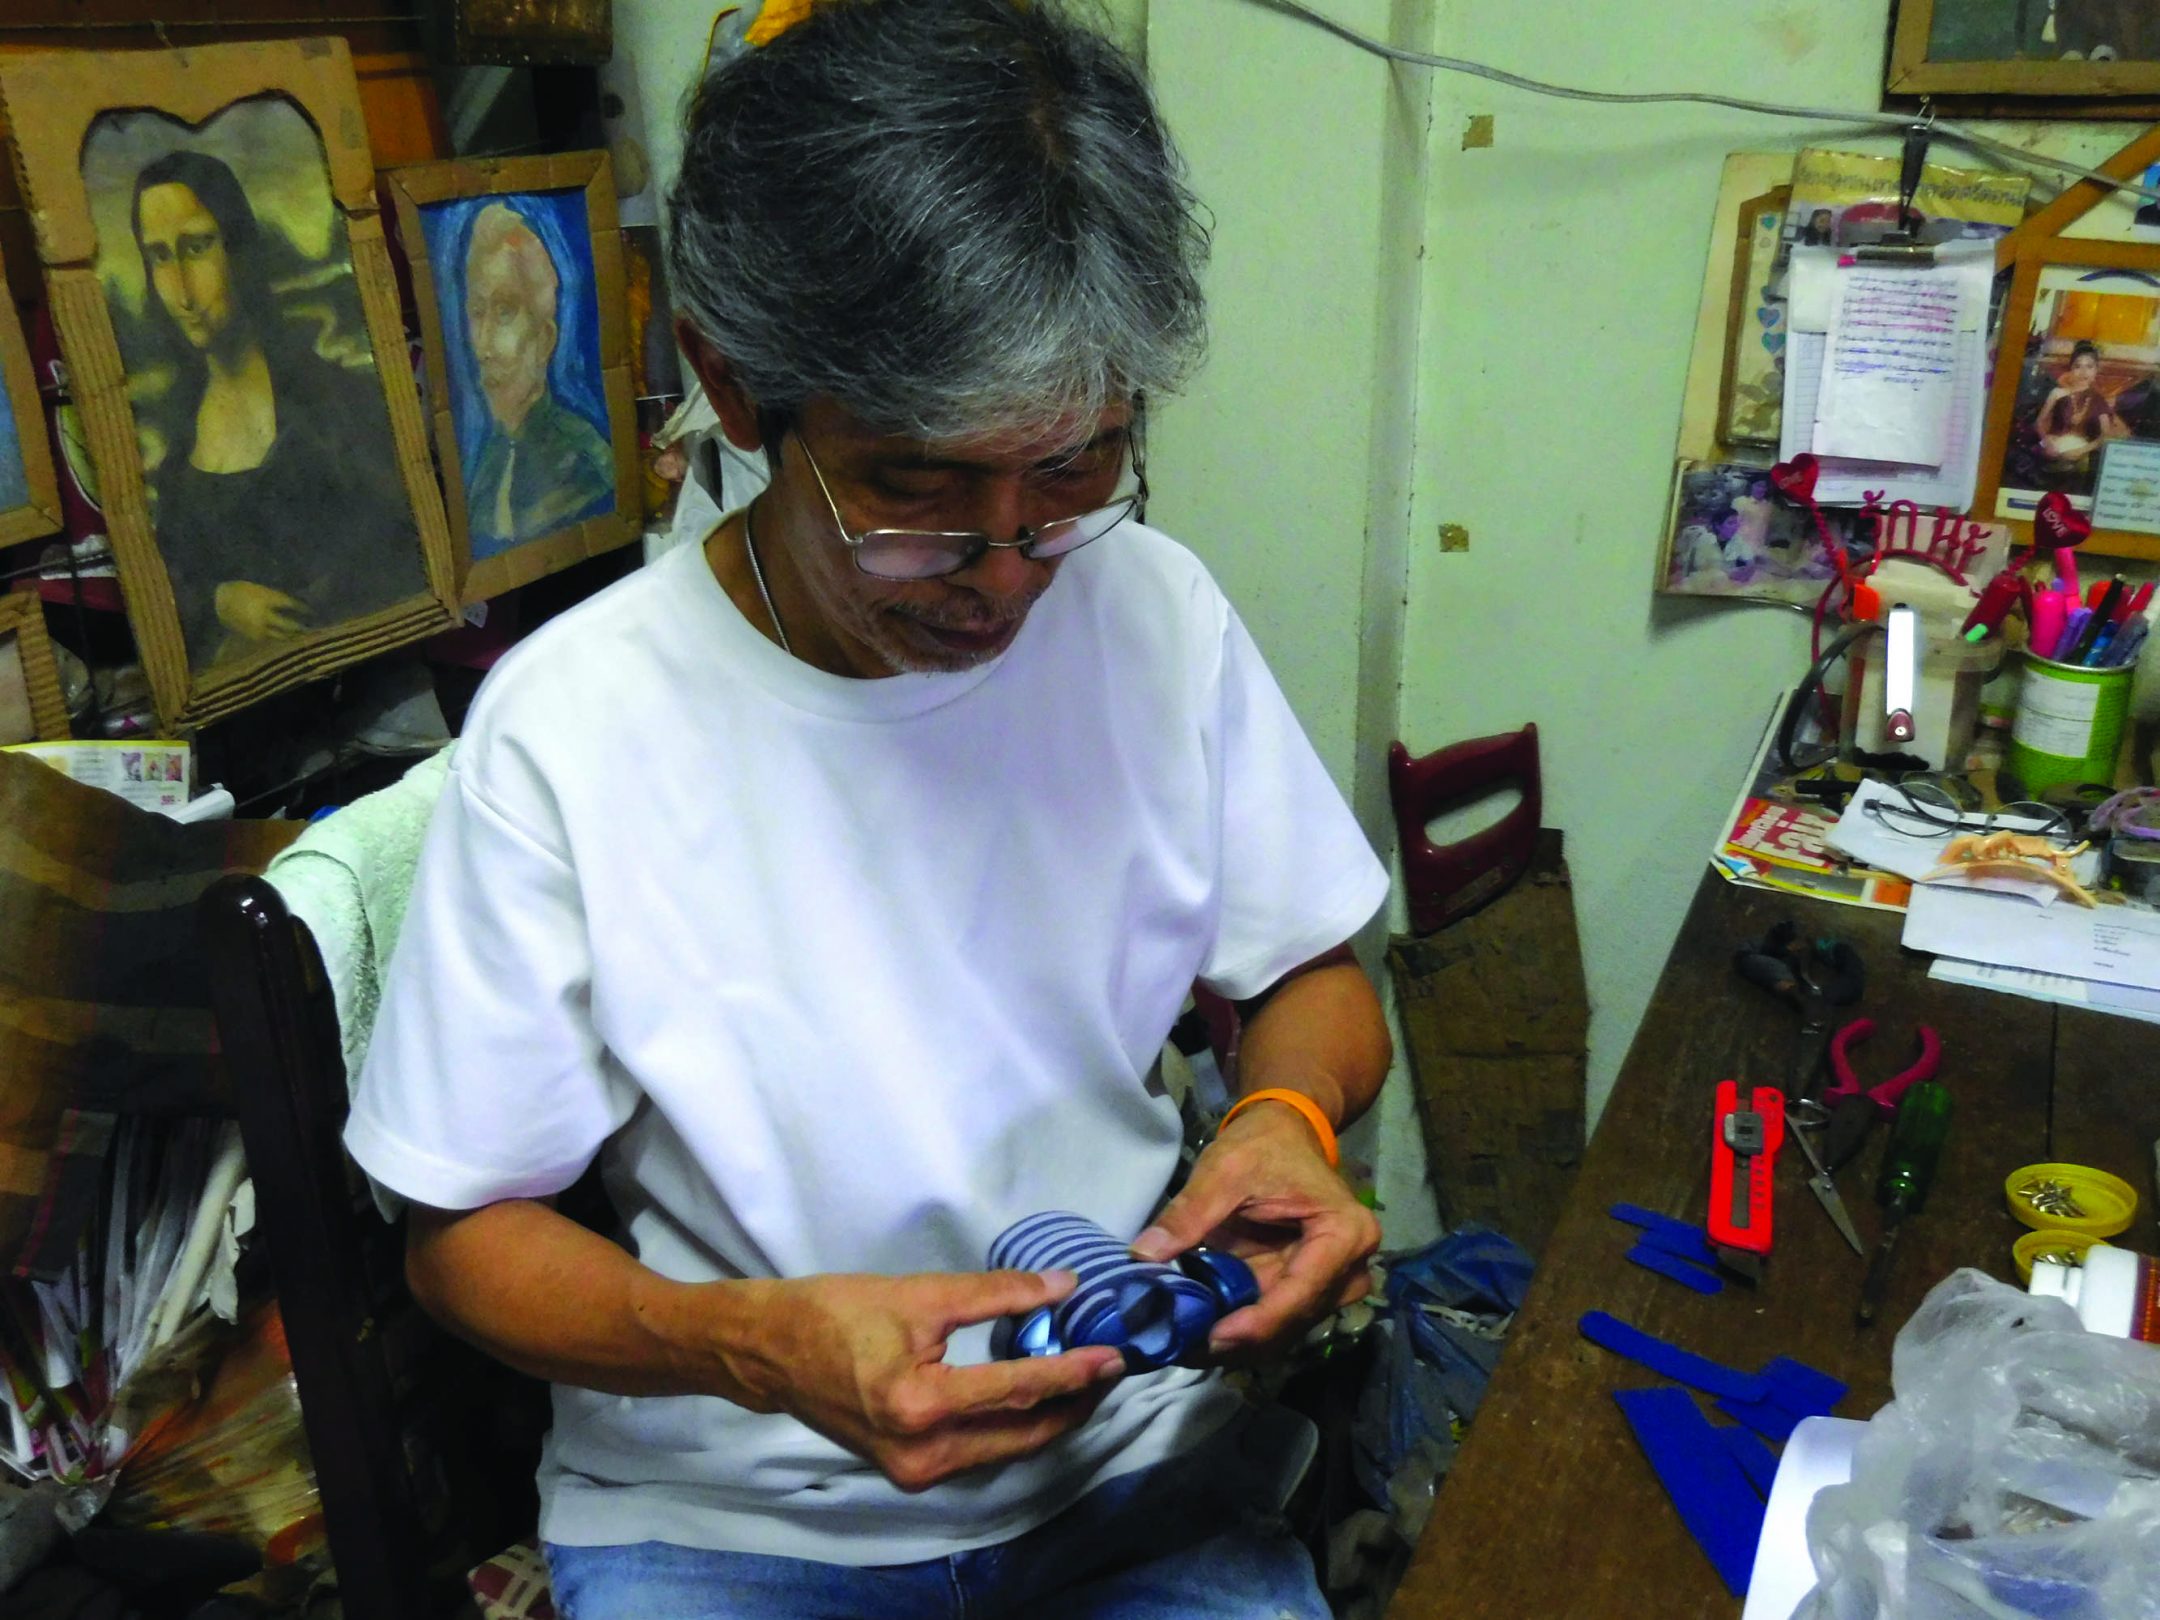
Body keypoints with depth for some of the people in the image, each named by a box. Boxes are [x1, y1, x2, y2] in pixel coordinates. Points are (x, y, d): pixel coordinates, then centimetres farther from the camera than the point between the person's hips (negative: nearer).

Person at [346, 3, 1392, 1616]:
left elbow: (1312, 973, 4)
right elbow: (466, 1230, -8)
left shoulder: (1158, 612, -8)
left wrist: (1291, 1116, -18)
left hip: (1137, 1447, 3)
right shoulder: (570, 728, -18)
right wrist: (751, 1344, -26)